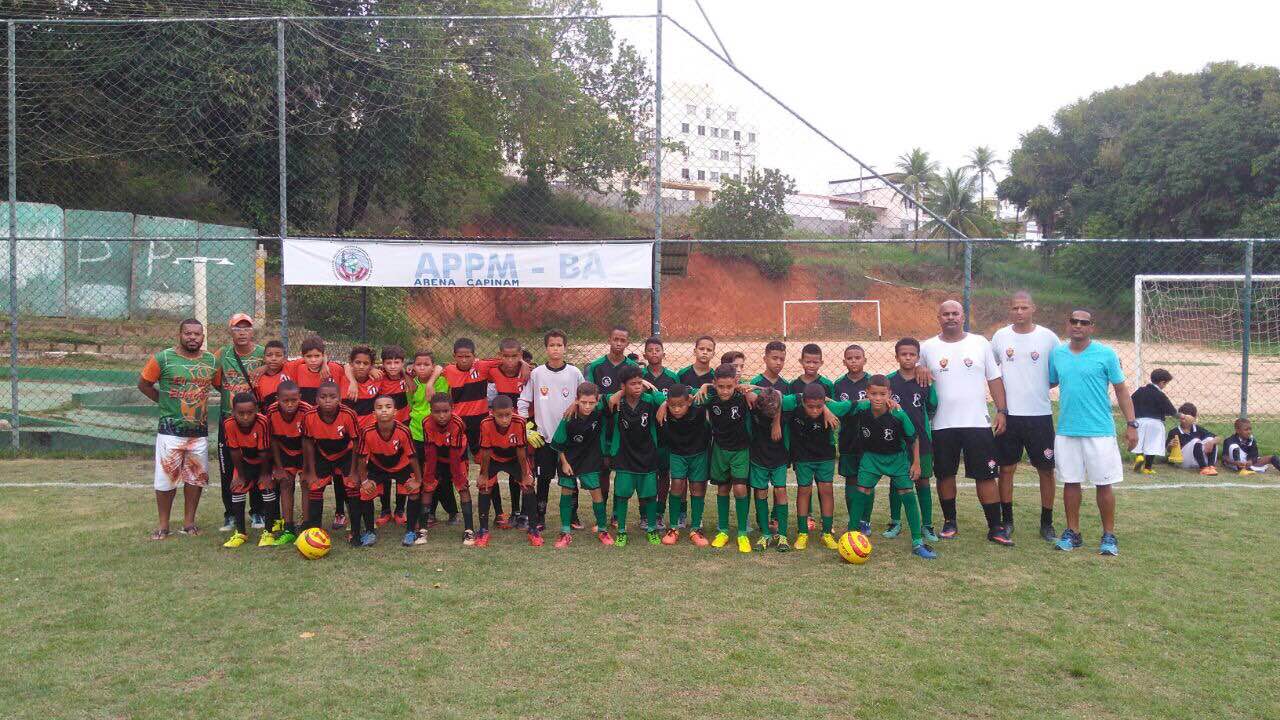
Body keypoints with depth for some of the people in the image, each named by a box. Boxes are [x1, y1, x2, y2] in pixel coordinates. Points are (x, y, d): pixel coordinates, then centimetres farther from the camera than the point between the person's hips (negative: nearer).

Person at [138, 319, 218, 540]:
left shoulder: (212, 360, 4)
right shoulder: (163, 358, -6)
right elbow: (143, 384, 4)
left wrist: (199, 404, 9)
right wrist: (165, 402, 2)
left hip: (200, 431, 3)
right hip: (170, 430, -3)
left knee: (196, 477, 9)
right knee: (166, 478, 2)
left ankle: (189, 522, 21)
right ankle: (163, 524, 14)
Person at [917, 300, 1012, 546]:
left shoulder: (980, 343, 4)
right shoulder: (928, 347, 3)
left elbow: (994, 379, 6)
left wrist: (1002, 411, -2)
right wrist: (919, 369, -7)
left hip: (978, 422, -1)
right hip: (942, 424, 1)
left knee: (986, 475, 0)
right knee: (945, 475, 9)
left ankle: (996, 527, 8)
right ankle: (949, 522, 24)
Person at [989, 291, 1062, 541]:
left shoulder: (1048, 337, -2)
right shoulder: (999, 336, 3)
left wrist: (1041, 386, -5)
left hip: (1040, 414, -1)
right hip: (1008, 415, 1)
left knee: (1046, 469, 4)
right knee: (1006, 468, 6)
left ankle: (1047, 523, 17)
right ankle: (1006, 520, 19)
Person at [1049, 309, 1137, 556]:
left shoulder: (1106, 354, -3)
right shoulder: (1057, 354, 6)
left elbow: (1121, 389, 0)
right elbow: (1050, 383, 18)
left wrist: (1131, 424, -4)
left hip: (1099, 431, -3)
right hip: (1066, 431, 3)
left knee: (1104, 484, 3)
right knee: (1070, 482, 9)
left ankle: (1109, 536, 15)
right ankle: (1072, 533, 20)